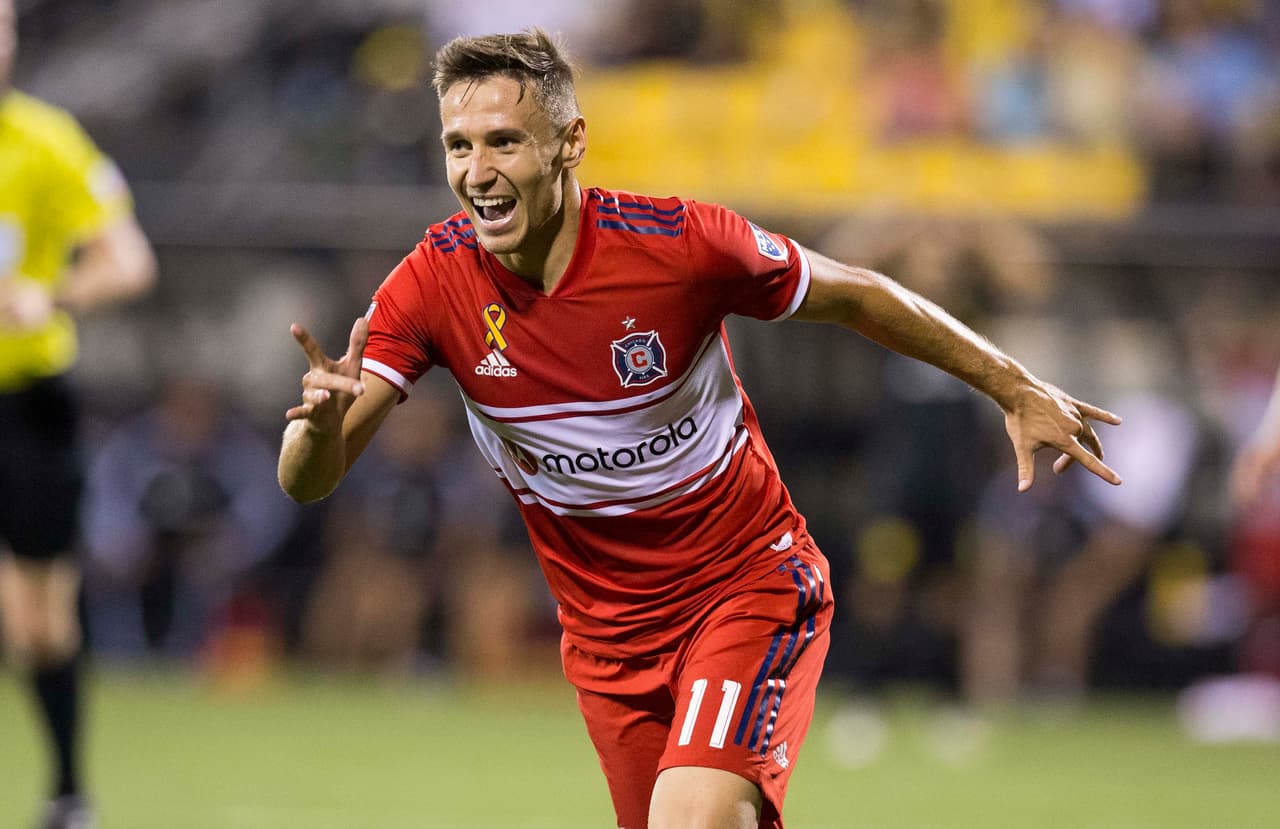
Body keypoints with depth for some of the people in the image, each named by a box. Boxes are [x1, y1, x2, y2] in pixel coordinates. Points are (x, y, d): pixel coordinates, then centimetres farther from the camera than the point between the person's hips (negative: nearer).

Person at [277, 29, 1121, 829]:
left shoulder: (679, 243, -21)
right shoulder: (434, 284, -14)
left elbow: (857, 296, -3)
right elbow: (308, 480, -14)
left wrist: (1017, 391, 4)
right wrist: (323, 419, -39)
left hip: (750, 583, -4)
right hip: (607, 632, 4)